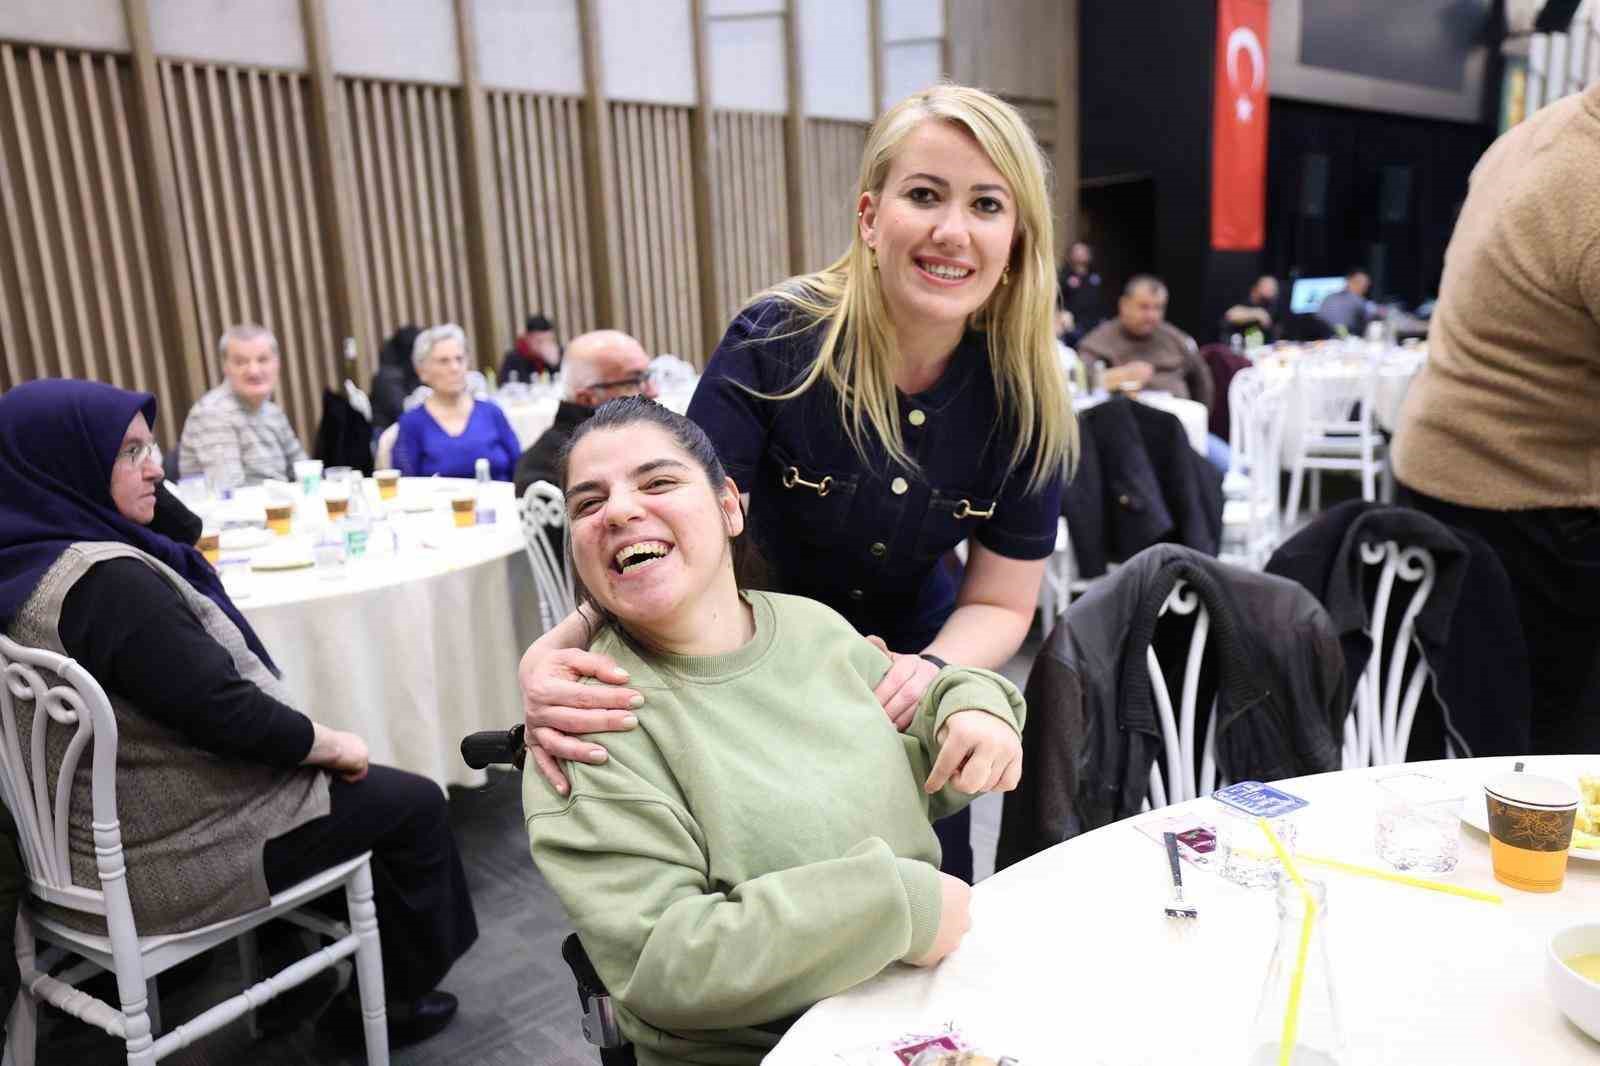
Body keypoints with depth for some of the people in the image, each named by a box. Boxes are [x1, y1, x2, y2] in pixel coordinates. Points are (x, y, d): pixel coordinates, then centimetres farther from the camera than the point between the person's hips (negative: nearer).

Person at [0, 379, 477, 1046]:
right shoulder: (110, 582, -29)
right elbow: (224, 713, -28)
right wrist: (335, 744, -14)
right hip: (176, 852, -10)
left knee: (350, 784, 27)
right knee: (414, 802, 8)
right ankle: (402, 995, 27)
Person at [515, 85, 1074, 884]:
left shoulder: (1025, 396, -17)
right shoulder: (776, 343, -25)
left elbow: (1000, 604, -8)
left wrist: (931, 670, -29)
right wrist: (552, 654, -44)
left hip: (913, 659, 3)